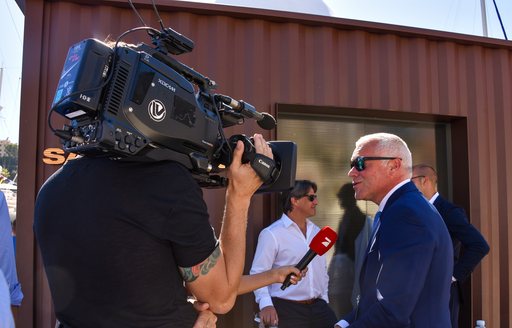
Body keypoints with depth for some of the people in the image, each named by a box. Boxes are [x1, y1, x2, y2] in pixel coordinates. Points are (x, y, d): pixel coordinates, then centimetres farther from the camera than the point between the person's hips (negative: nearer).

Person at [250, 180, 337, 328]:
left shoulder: (316, 231, 11)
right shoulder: (271, 234, -10)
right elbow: (258, 273, -13)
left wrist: (324, 301, 16)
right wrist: (266, 304, -24)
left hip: (317, 306, 6)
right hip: (287, 309, -6)